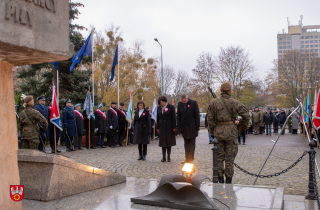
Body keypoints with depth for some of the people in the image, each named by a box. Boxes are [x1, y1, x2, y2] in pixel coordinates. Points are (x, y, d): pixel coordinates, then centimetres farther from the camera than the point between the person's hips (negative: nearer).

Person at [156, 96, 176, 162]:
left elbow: (173, 117, -5)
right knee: (163, 142, 4)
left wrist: (174, 127, -9)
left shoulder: (171, 107, -4)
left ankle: (168, 157, 11)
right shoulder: (158, 108, 6)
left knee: (169, 142, 3)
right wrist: (157, 128, 6)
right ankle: (164, 157, 10)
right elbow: (158, 118, 10)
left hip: (169, 127, -3)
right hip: (162, 127, 3)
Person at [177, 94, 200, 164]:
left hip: (192, 127, -4)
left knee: (192, 144, 2)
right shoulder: (179, 104, 3)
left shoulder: (193, 103, -7)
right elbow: (179, 117, 8)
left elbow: (197, 115, -5)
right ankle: (187, 159, 15)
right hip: (184, 127, 4)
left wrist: (197, 127, -8)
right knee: (186, 144, 10)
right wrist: (179, 127, 3)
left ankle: (191, 159, 7)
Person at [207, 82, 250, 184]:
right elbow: (246, 116, -4)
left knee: (219, 157, 10)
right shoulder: (235, 103, -3)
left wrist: (212, 132, 8)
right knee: (229, 157, 6)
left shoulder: (213, 102, 0)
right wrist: (239, 125, 11)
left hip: (218, 132, 1)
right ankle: (228, 180, 12)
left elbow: (210, 119, -1)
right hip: (231, 131, -1)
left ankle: (220, 180, 15)